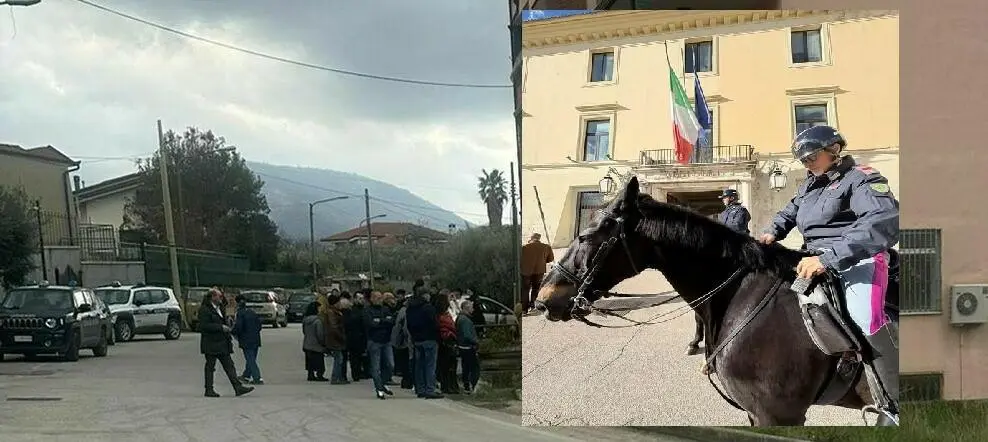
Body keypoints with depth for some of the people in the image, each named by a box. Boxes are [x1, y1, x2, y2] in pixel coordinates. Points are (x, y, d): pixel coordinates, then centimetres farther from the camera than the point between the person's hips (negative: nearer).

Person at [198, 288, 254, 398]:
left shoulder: (220, 308, 16)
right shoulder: (204, 310, -11)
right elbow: (204, 326, -20)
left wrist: (227, 328, 9)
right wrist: (221, 327, -20)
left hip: (222, 343, 8)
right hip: (211, 343, -8)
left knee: (229, 365, 4)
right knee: (210, 366, 1)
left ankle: (238, 387, 0)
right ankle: (209, 390, 8)